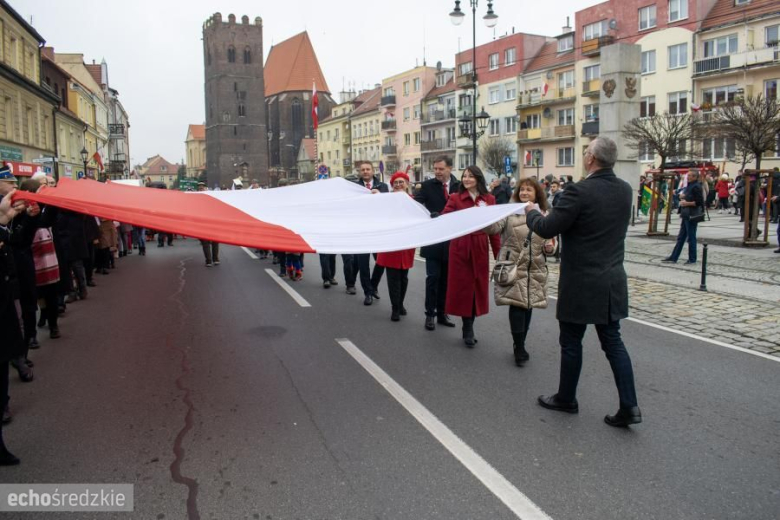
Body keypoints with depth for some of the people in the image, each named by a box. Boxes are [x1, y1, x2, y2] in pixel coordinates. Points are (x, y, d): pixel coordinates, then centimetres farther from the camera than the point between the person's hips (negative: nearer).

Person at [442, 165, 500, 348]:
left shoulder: (489, 199, 5)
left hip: (480, 248, 2)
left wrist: (498, 253, 2)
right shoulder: (455, 198, 1)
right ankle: (468, 329, 11)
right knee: (462, 286, 1)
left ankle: (469, 328, 20)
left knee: (478, 286, 6)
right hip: (460, 248, -2)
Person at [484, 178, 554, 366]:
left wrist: (550, 247, -4)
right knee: (517, 304, -10)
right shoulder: (510, 211, -2)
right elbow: (494, 228, -17)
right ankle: (519, 347, 2)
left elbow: (549, 241, 19)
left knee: (527, 305, 10)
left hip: (535, 269, 4)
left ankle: (519, 345, 25)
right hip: (513, 266, -4)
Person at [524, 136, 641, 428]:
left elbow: (547, 229, -17)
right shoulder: (625, 190, 4)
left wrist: (532, 213, 5)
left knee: (571, 342, 9)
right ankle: (629, 406, 12)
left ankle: (566, 399, 25)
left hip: (581, 282, -6)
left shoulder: (580, 191, -19)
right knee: (613, 341, 14)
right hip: (612, 281, 7)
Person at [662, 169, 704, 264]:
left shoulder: (696, 187, -13)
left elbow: (699, 202, -21)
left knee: (691, 238, -1)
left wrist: (687, 203, -15)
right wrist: (682, 197, 9)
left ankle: (692, 259, 8)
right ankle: (673, 257, 15)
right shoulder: (689, 186, 16)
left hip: (692, 216, -10)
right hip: (686, 216, 10)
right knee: (681, 237, 11)